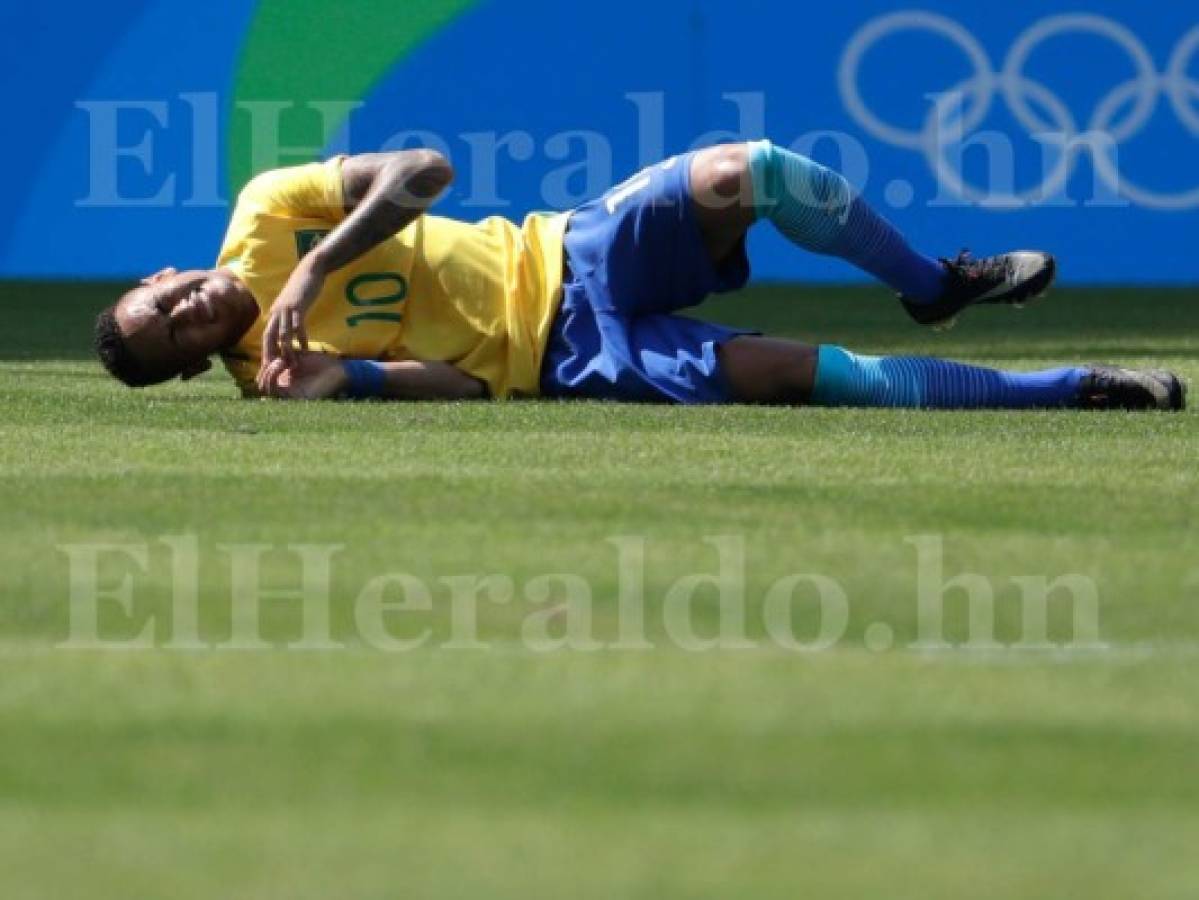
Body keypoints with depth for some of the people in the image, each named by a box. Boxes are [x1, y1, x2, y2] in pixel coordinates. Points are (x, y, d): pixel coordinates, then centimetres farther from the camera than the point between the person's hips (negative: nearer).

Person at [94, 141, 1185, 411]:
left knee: (753, 174, -22)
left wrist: (316, 270, -21)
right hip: (566, 361, -3)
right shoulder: (269, 374, -8)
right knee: (802, 373, -20)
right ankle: (1063, 390, -9)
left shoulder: (265, 217, 0)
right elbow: (457, 387, -12)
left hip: (567, 257, 3)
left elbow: (424, 171, -9)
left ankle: (934, 284, 5)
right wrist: (336, 377, -31)